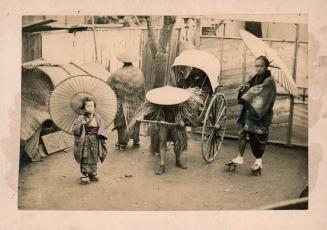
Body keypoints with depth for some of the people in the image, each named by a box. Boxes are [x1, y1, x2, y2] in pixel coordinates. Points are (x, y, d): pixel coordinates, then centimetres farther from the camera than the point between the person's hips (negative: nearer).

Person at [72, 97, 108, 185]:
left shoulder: (98, 118, 5)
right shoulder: (81, 118, -5)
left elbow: (102, 129, 8)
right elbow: (74, 130, -10)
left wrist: (102, 139, -3)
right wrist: (82, 125, -26)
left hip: (95, 142, 3)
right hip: (85, 141, -3)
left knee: (94, 158, 12)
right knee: (85, 159, -1)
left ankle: (93, 173, 27)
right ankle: (84, 175, 5)